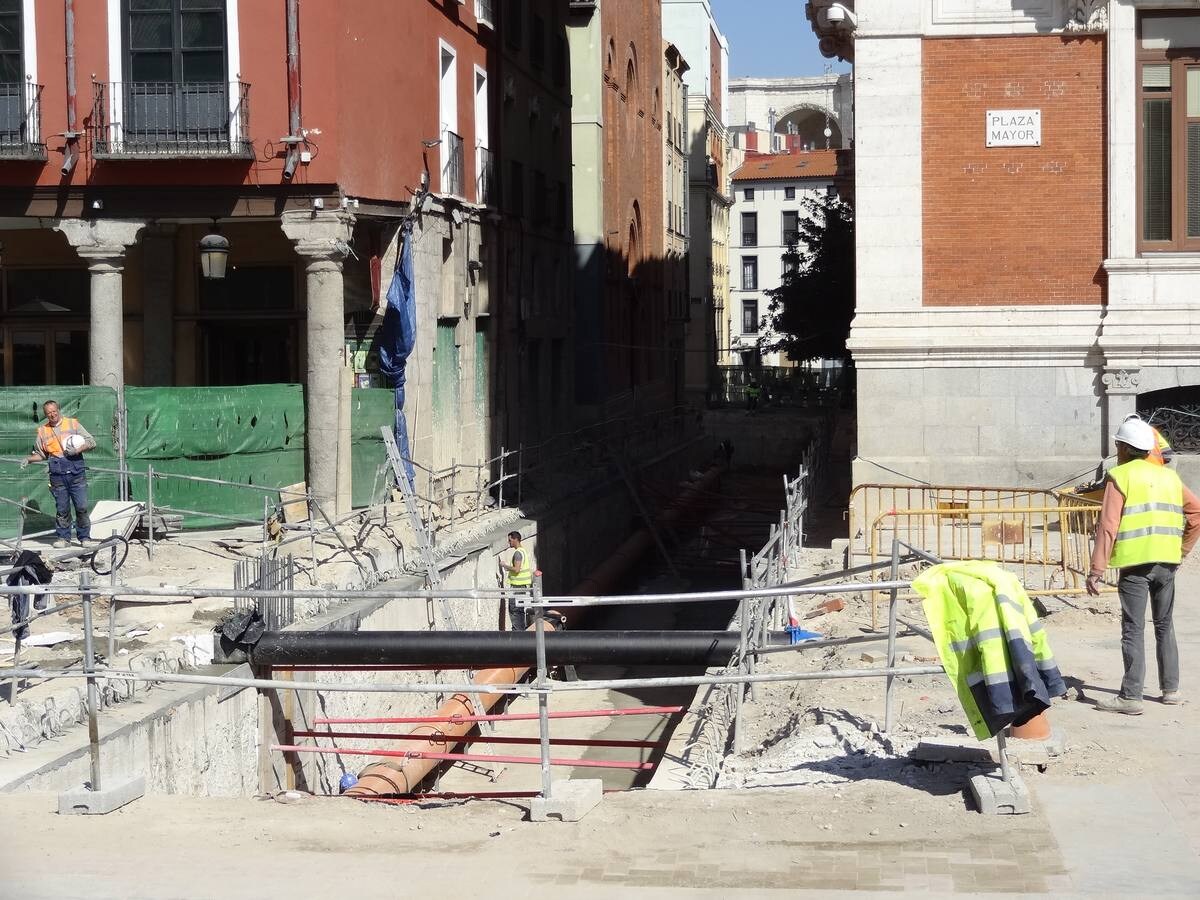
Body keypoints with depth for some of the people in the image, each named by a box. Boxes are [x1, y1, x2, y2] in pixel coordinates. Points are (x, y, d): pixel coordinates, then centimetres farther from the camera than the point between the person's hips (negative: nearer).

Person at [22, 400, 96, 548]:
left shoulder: (73, 423, 6)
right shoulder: (42, 431, 12)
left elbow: (92, 442, 4)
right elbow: (40, 454, 21)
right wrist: (29, 460, 4)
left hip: (76, 472, -2)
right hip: (57, 475, 2)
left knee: (82, 507, -4)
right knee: (61, 509, 2)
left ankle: (84, 537, 5)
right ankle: (63, 537, 12)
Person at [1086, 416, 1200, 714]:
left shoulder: (1120, 477, -3)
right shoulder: (1169, 476, 14)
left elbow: (1108, 526, -10)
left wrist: (1096, 571, -10)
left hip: (1135, 563, -5)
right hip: (1167, 563, 5)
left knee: (1133, 630, -5)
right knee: (1164, 626, 17)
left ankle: (1131, 696, -7)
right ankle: (1170, 689, 21)